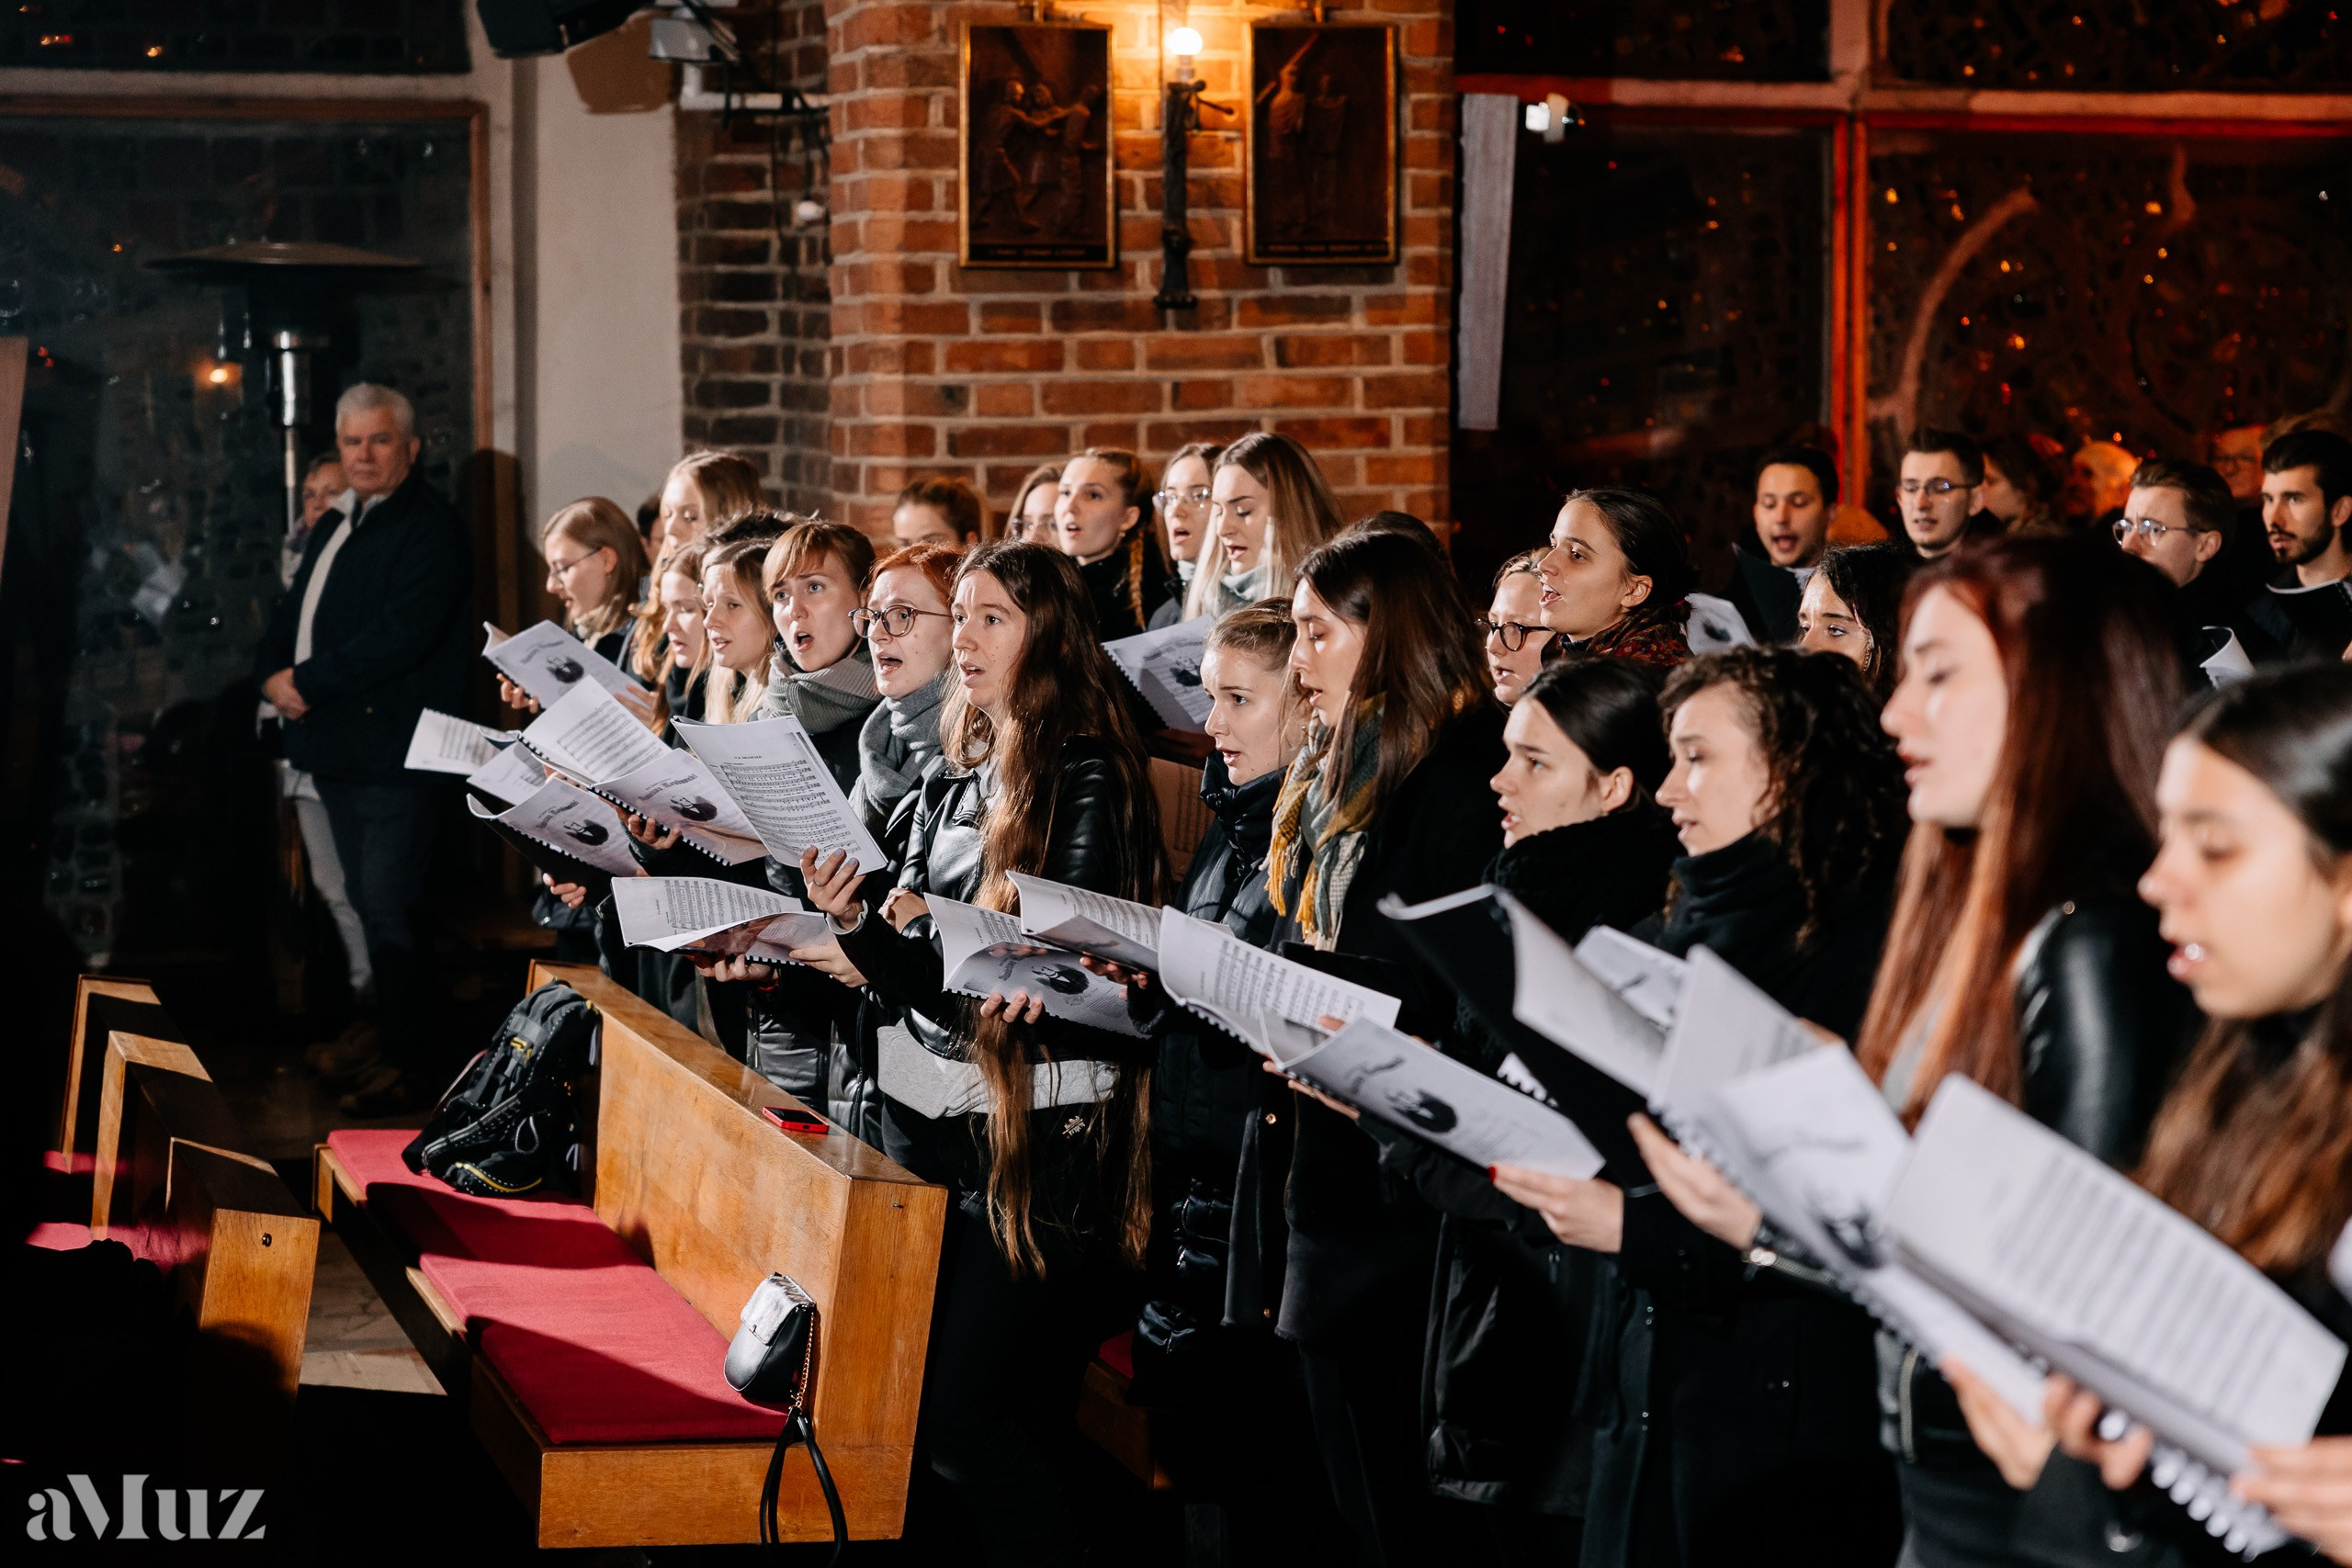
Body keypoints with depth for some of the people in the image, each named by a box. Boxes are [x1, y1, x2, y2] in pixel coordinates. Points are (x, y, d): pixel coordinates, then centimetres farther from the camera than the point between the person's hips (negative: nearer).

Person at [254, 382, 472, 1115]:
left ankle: (413, 1062, -3)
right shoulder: (335, 527, 19)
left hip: (395, 750, -9)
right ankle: (393, 1045, 21)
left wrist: (309, 681, -17)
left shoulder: (431, 527, -11)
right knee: (369, 903, 13)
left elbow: (400, 635, -22)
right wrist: (275, 675, -2)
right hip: (338, 746, 9)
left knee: (386, 905, -10)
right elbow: (291, 614, 20)